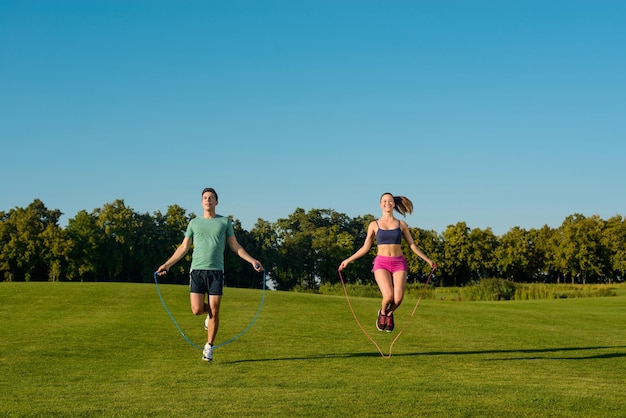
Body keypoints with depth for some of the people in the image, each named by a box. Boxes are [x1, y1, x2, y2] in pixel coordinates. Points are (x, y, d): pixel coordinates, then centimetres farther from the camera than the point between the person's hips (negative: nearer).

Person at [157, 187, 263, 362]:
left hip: (216, 271, -1)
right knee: (197, 310, -8)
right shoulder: (194, 223, 12)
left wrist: (252, 260, 2)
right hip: (197, 270, 1)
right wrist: (167, 264, 11)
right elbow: (184, 247, 16)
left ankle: (209, 347, 12)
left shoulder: (225, 221, 10)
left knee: (214, 311, -3)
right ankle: (209, 312, 29)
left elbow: (235, 246, 12)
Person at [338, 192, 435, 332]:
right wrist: (348, 260, 4)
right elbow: (365, 248, 9)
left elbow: (412, 246, 13)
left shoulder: (401, 224, 9)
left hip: (399, 263, 1)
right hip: (381, 263, -1)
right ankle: (382, 313, 13)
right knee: (388, 296, -23)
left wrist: (427, 259, 8)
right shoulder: (374, 225, 6)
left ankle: (389, 314, 20)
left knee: (398, 298, -16)